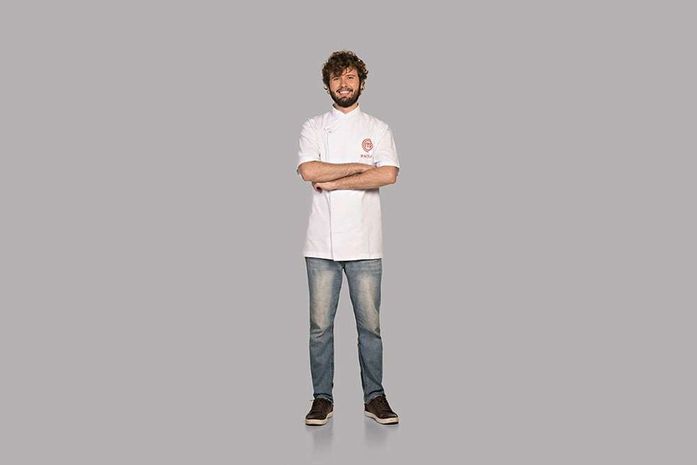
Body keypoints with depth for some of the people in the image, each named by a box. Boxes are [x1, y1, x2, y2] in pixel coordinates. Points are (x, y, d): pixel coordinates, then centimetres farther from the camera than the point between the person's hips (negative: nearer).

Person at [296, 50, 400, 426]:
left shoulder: (378, 129, 9)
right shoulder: (313, 128, 10)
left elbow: (388, 175, -9)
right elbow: (309, 171, -9)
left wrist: (333, 182, -9)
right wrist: (358, 167, -7)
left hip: (364, 243, 0)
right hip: (322, 243, 0)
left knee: (369, 323, 4)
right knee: (320, 324, 3)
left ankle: (374, 398, 15)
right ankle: (322, 399, 14)